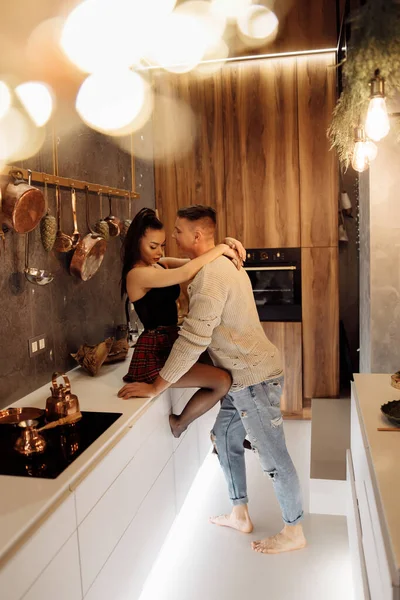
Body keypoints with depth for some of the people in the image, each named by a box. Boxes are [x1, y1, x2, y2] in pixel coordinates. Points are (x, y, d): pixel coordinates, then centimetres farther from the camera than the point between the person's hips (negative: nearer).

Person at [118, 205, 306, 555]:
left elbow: (193, 340, -27)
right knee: (225, 438, 20)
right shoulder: (223, 263, 10)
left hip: (255, 377, -10)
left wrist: (155, 388, -21)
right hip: (244, 375, 10)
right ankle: (240, 515, 35)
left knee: (273, 456, 5)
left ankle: (294, 532, 24)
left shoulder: (210, 276, -22)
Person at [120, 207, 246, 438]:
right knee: (223, 381, -17)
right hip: (153, 354, -10)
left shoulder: (162, 264, 10)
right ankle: (178, 424, 4)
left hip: (171, 344, 10)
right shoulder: (137, 274, -17)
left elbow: (194, 262, 4)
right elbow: (185, 273, -29)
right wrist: (220, 248, -22)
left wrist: (226, 243, -14)